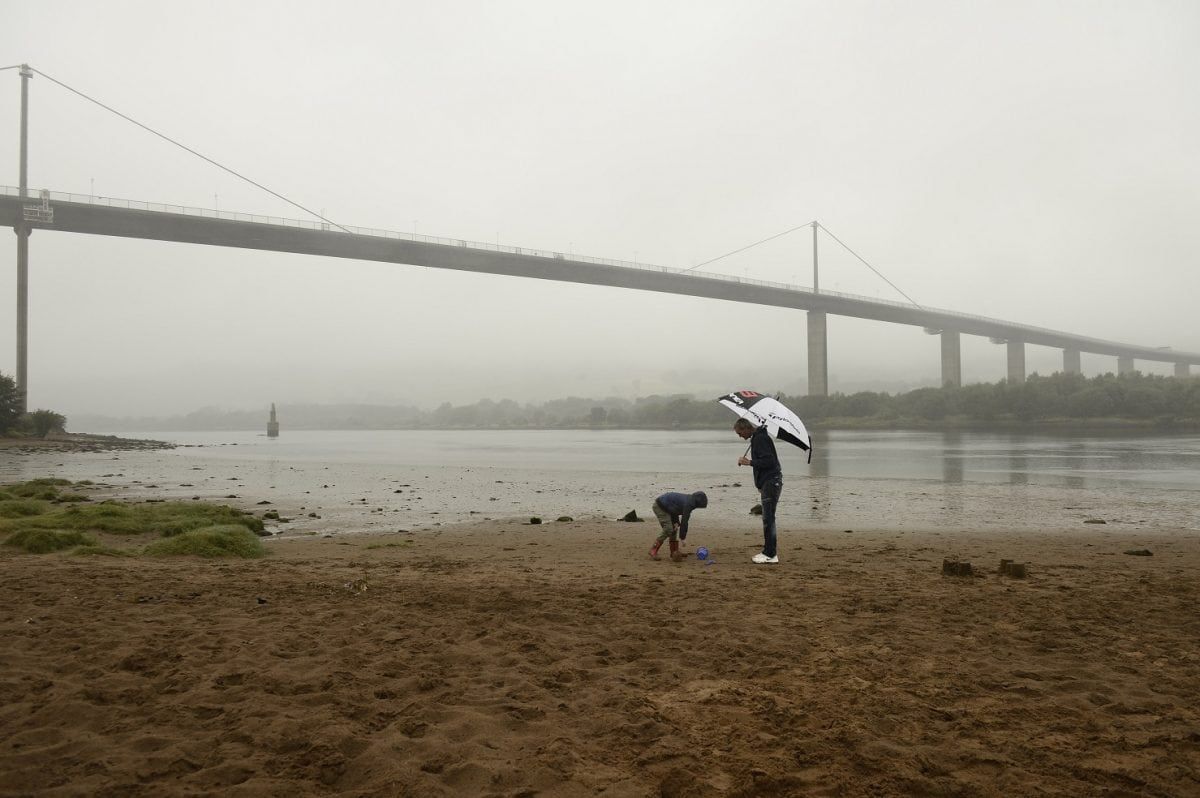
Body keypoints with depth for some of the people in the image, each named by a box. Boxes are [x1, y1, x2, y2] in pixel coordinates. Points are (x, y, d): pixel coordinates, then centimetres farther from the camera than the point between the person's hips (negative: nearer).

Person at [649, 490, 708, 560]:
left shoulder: (688, 500, 8)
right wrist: (682, 537, -13)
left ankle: (674, 553, 13)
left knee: (673, 530, 9)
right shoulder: (688, 503, -21)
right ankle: (653, 550, -9)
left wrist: (676, 523, -2)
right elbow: (684, 521, -19)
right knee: (668, 530, -14)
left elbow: (675, 510, 13)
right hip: (659, 507, -10)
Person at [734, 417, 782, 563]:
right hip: (768, 482, 11)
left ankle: (770, 554, -5)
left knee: (768, 518, -8)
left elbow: (769, 461, -23)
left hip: (771, 482, -11)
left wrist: (749, 462, -18)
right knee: (768, 518, 12)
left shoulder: (761, 439, -16)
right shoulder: (757, 437, 17)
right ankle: (770, 551, 17)